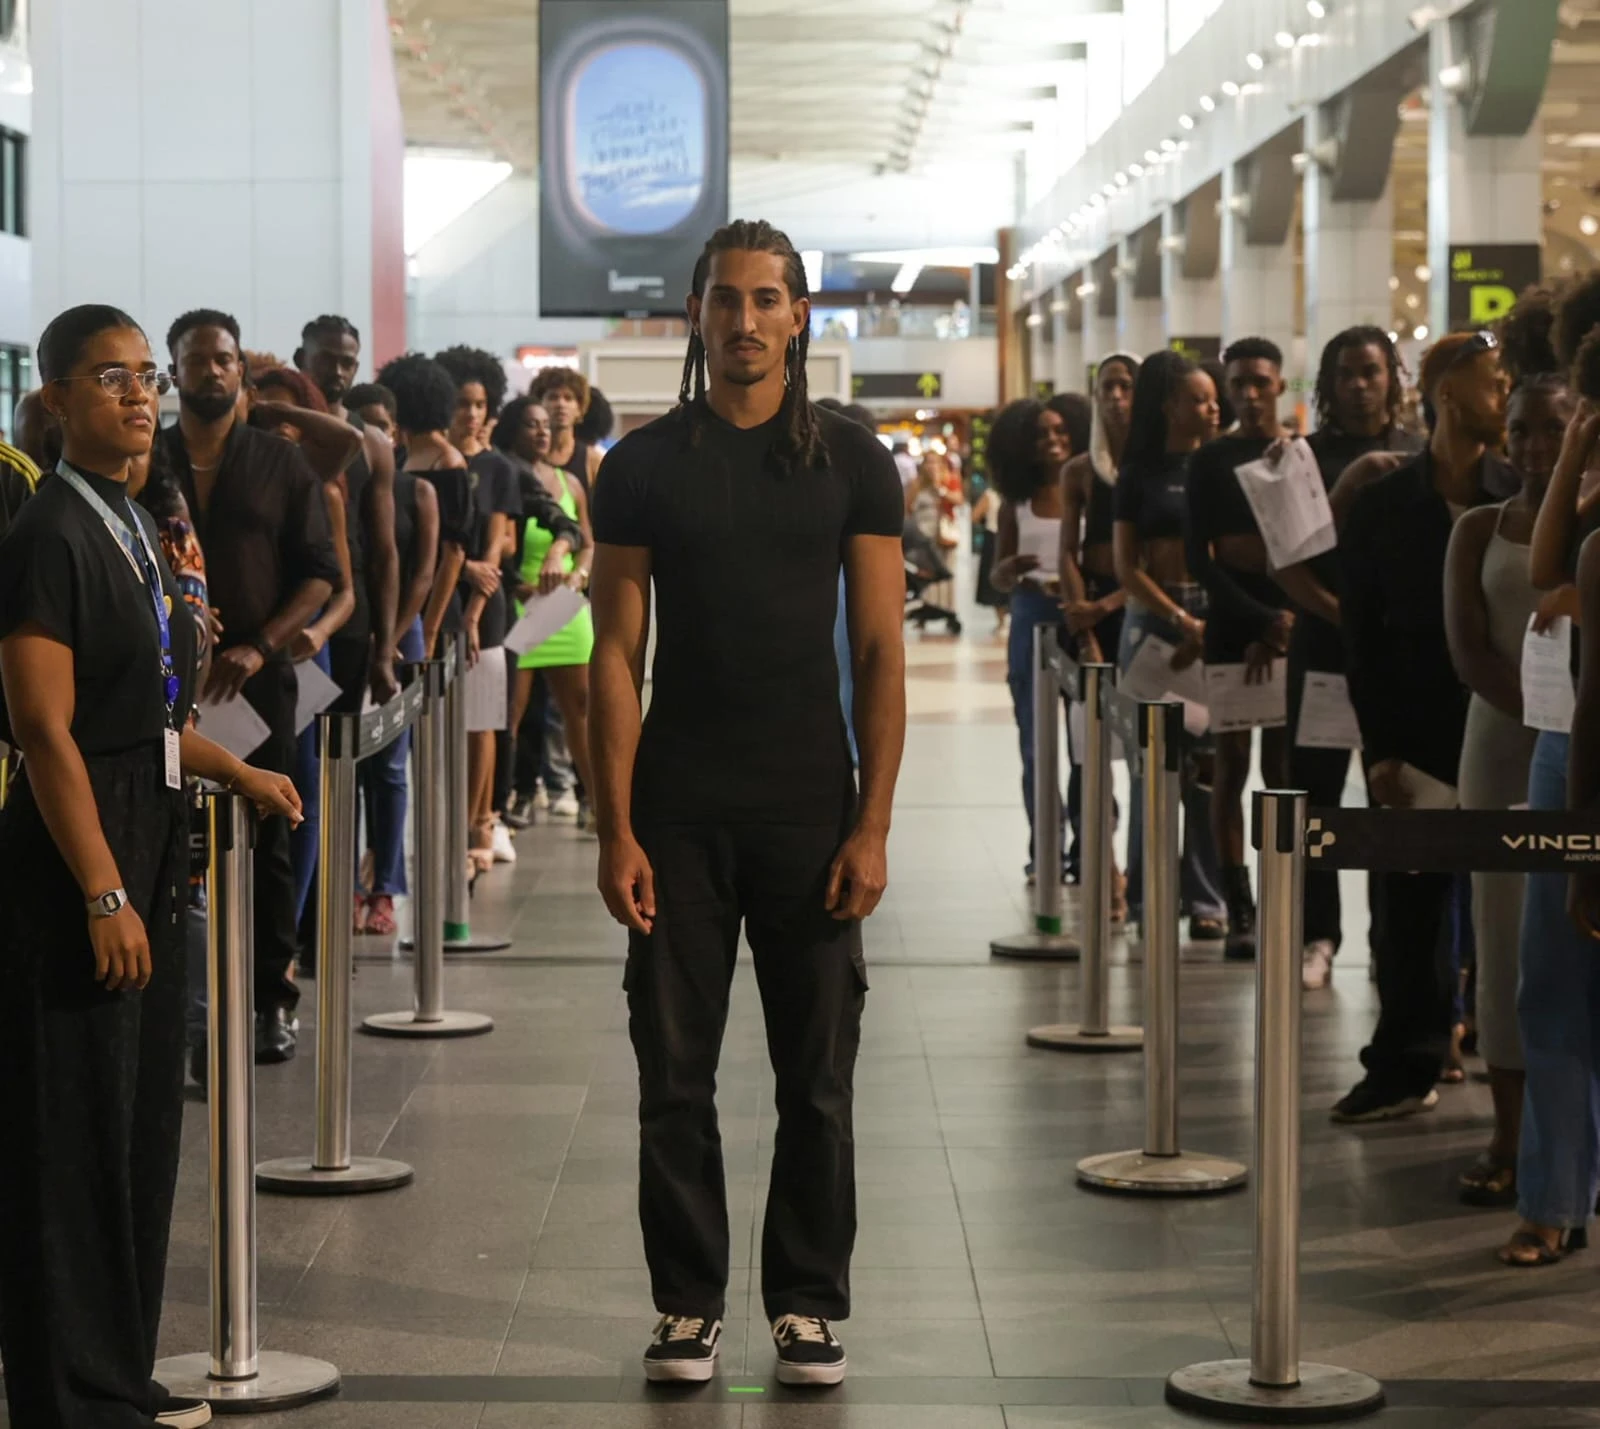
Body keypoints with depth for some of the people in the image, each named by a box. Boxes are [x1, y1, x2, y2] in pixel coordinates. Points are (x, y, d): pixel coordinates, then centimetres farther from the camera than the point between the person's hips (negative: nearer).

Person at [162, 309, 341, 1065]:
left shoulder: (282, 463, 7)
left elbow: (321, 572, 3)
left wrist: (259, 647, -10)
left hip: (257, 681, 0)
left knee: (264, 842, 3)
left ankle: (272, 999, 10)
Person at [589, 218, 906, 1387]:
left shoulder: (850, 462, 3)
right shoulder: (645, 466, 4)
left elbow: (881, 650, 1)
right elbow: (618, 650, 2)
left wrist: (873, 823, -6)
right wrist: (616, 827, -6)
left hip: (809, 812, 0)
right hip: (679, 811, 0)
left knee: (818, 1079, 5)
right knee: (675, 1074, 5)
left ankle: (809, 1306, 16)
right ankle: (690, 1304, 16)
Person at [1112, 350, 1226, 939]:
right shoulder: (1139, 475, 5)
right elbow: (1126, 566, 0)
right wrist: (1181, 620, -11)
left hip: (1215, 615, 0)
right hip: (1152, 619, 0)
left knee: (1206, 760, -2)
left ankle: (1204, 899, 4)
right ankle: (1147, 896, 7)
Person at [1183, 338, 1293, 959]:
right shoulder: (1210, 461, 4)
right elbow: (1199, 557, -1)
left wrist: (1275, 633, -8)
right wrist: (1261, 619, -10)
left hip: (1288, 623, 0)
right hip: (1230, 624, 0)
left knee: (1282, 767, -1)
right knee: (1231, 763, -2)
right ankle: (1239, 911, -1)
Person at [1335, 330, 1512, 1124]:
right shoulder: (1382, 506, 1)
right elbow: (1362, 636, 1)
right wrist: (1381, 750, -4)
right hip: (1416, 743, 1)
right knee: (1413, 910, 6)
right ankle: (1405, 1068, 16)